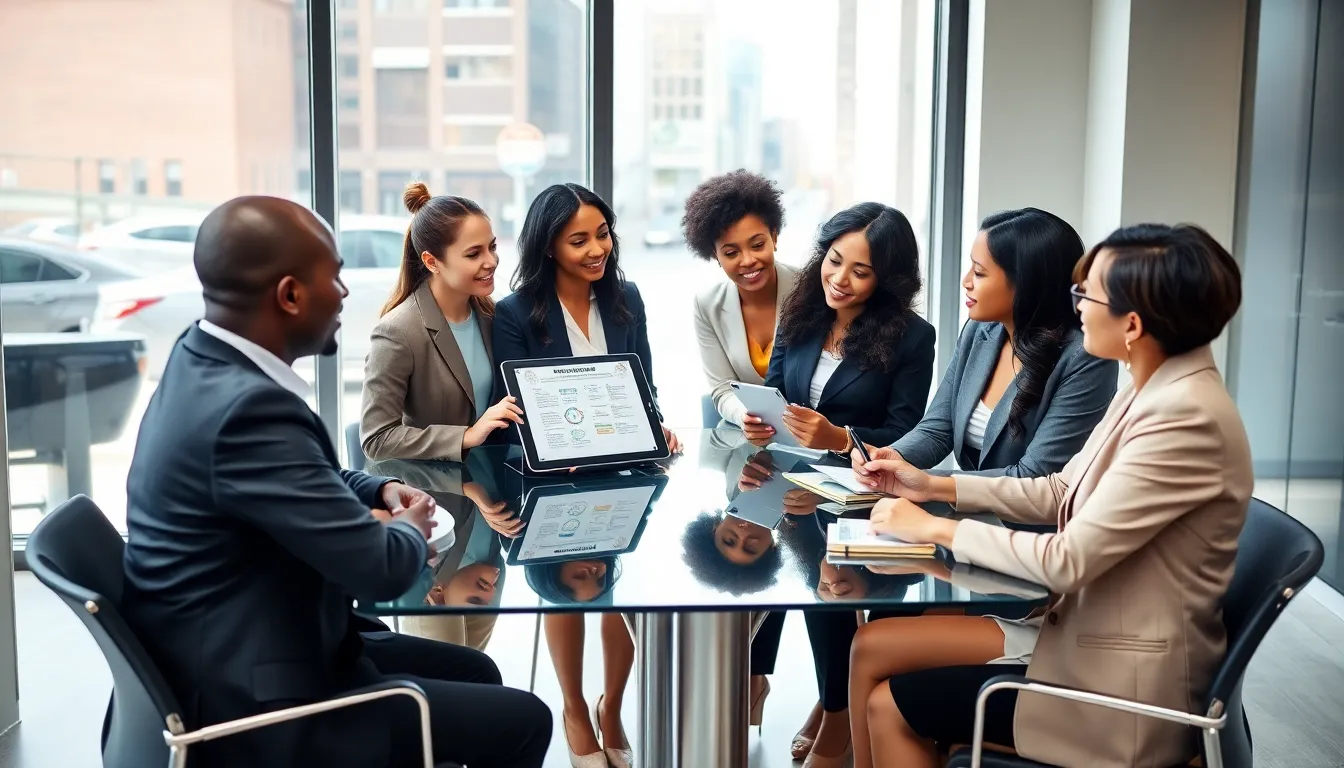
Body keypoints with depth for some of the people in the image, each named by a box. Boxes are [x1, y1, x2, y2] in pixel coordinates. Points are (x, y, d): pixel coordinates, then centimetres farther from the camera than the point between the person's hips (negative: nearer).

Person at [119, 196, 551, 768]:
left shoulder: (204, 361, 1)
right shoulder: (246, 406, -29)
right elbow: (382, 568, -26)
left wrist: (379, 493, 3)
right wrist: (410, 529, -4)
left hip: (232, 656, 10)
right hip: (254, 703, -10)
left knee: (474, 672, 19)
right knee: (521, 721, -3)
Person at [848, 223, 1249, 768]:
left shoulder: (1186, 416, -26)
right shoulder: (1155, 391, 4)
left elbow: (1067, 560, -25)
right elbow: (1059, 492, 14)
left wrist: (936, 528, -14)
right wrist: (934, 486, 10)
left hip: (1122, 681, -9)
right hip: (1086, 633, 9)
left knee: (892, 706, -2)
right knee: (872, 647, 5)